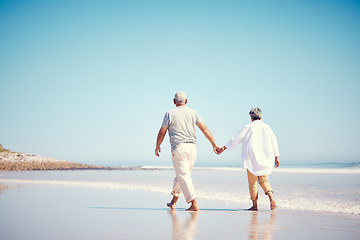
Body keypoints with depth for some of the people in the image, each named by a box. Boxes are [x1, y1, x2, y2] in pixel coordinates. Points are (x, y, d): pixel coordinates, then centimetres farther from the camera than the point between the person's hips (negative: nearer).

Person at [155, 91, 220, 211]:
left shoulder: (169, 114, 2)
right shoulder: (193, 113, 10)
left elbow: (161, 133, 5)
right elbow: (205, 129, 2)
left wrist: (157, 147, 20)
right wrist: (214, 144, 2)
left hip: (178, 148, -4)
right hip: (192, 147, 5)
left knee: (184, 176, -5)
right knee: (182, 174, 17)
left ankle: (194, 204, -15)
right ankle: (173, 202, 27)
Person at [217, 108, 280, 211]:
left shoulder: (248, 127, -3)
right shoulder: (267, 127, 7)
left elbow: (236, 139, -1)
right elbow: (274, 142, 6)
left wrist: (224, 148, 7)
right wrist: (276, 157, 12)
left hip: (252, 158, -3)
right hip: (265, 159, 3)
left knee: (253, 182, 4)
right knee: (264, 180, 12)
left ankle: (255, 205, 5)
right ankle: (271, 197, -12)